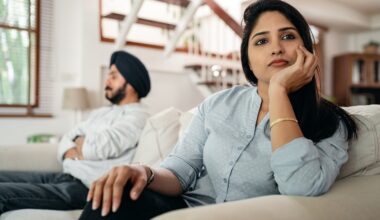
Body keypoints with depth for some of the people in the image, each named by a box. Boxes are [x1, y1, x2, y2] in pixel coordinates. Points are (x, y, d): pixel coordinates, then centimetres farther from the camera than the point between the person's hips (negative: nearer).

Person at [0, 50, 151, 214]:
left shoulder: (137, 116, -7)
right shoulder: (101, 112, 20)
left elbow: (100, 146, -21)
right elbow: (65, 142, 16)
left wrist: (79, 142, 2)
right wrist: (77, 153, -8)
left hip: (87, 188, -9)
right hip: (64, 176, 9)